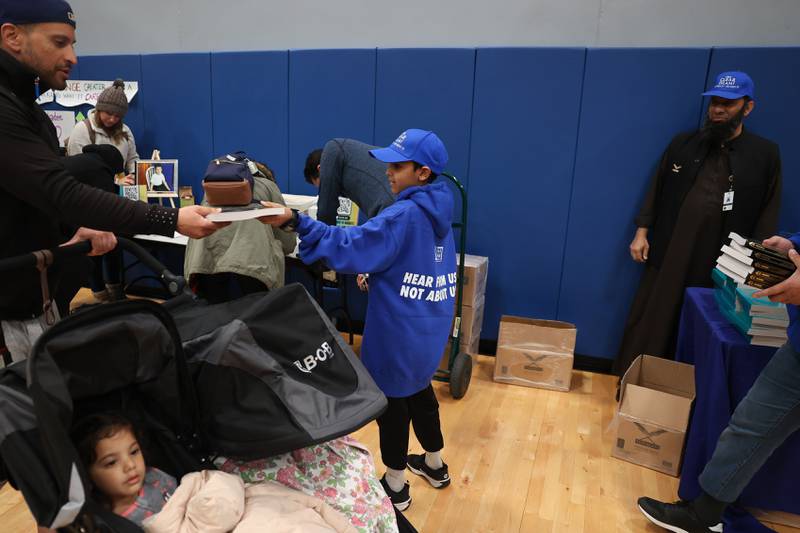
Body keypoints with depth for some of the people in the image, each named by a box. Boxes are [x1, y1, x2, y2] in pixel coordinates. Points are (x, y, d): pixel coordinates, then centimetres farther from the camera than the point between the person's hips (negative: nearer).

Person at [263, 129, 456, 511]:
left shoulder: (403, 216, -23)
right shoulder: (438, 214, 5)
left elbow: (347, 246, -28)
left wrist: (294, 221, -32)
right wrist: (378, 276, 11)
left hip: (399, 336, -9)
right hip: (426, 333, 9)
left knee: (392, 402, 10)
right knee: (418, 392, 26)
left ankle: (395, 488, 30)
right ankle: (434, 465, 46)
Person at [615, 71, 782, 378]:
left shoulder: (765, 154, 2)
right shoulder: (683, 144, 6)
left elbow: (768, 212, 1)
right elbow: (656, 191, 8)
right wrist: (641, 232, 1)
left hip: (717, 261, 0)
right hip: (667, 252, 1)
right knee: (650, 322, 6)